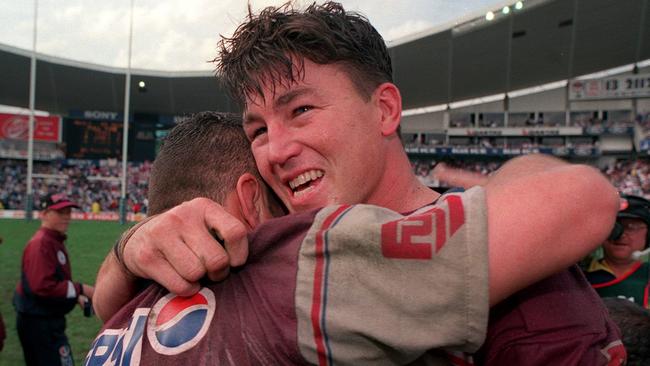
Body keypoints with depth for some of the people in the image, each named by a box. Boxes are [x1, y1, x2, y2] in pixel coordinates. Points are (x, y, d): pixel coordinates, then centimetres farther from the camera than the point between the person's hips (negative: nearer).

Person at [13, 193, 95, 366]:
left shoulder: (55, 241, 11)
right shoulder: (41, 243, -20)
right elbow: (43, 286, -28)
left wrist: (76, 297, 9)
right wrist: (81, 289, -23)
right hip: (39, 320, -10)